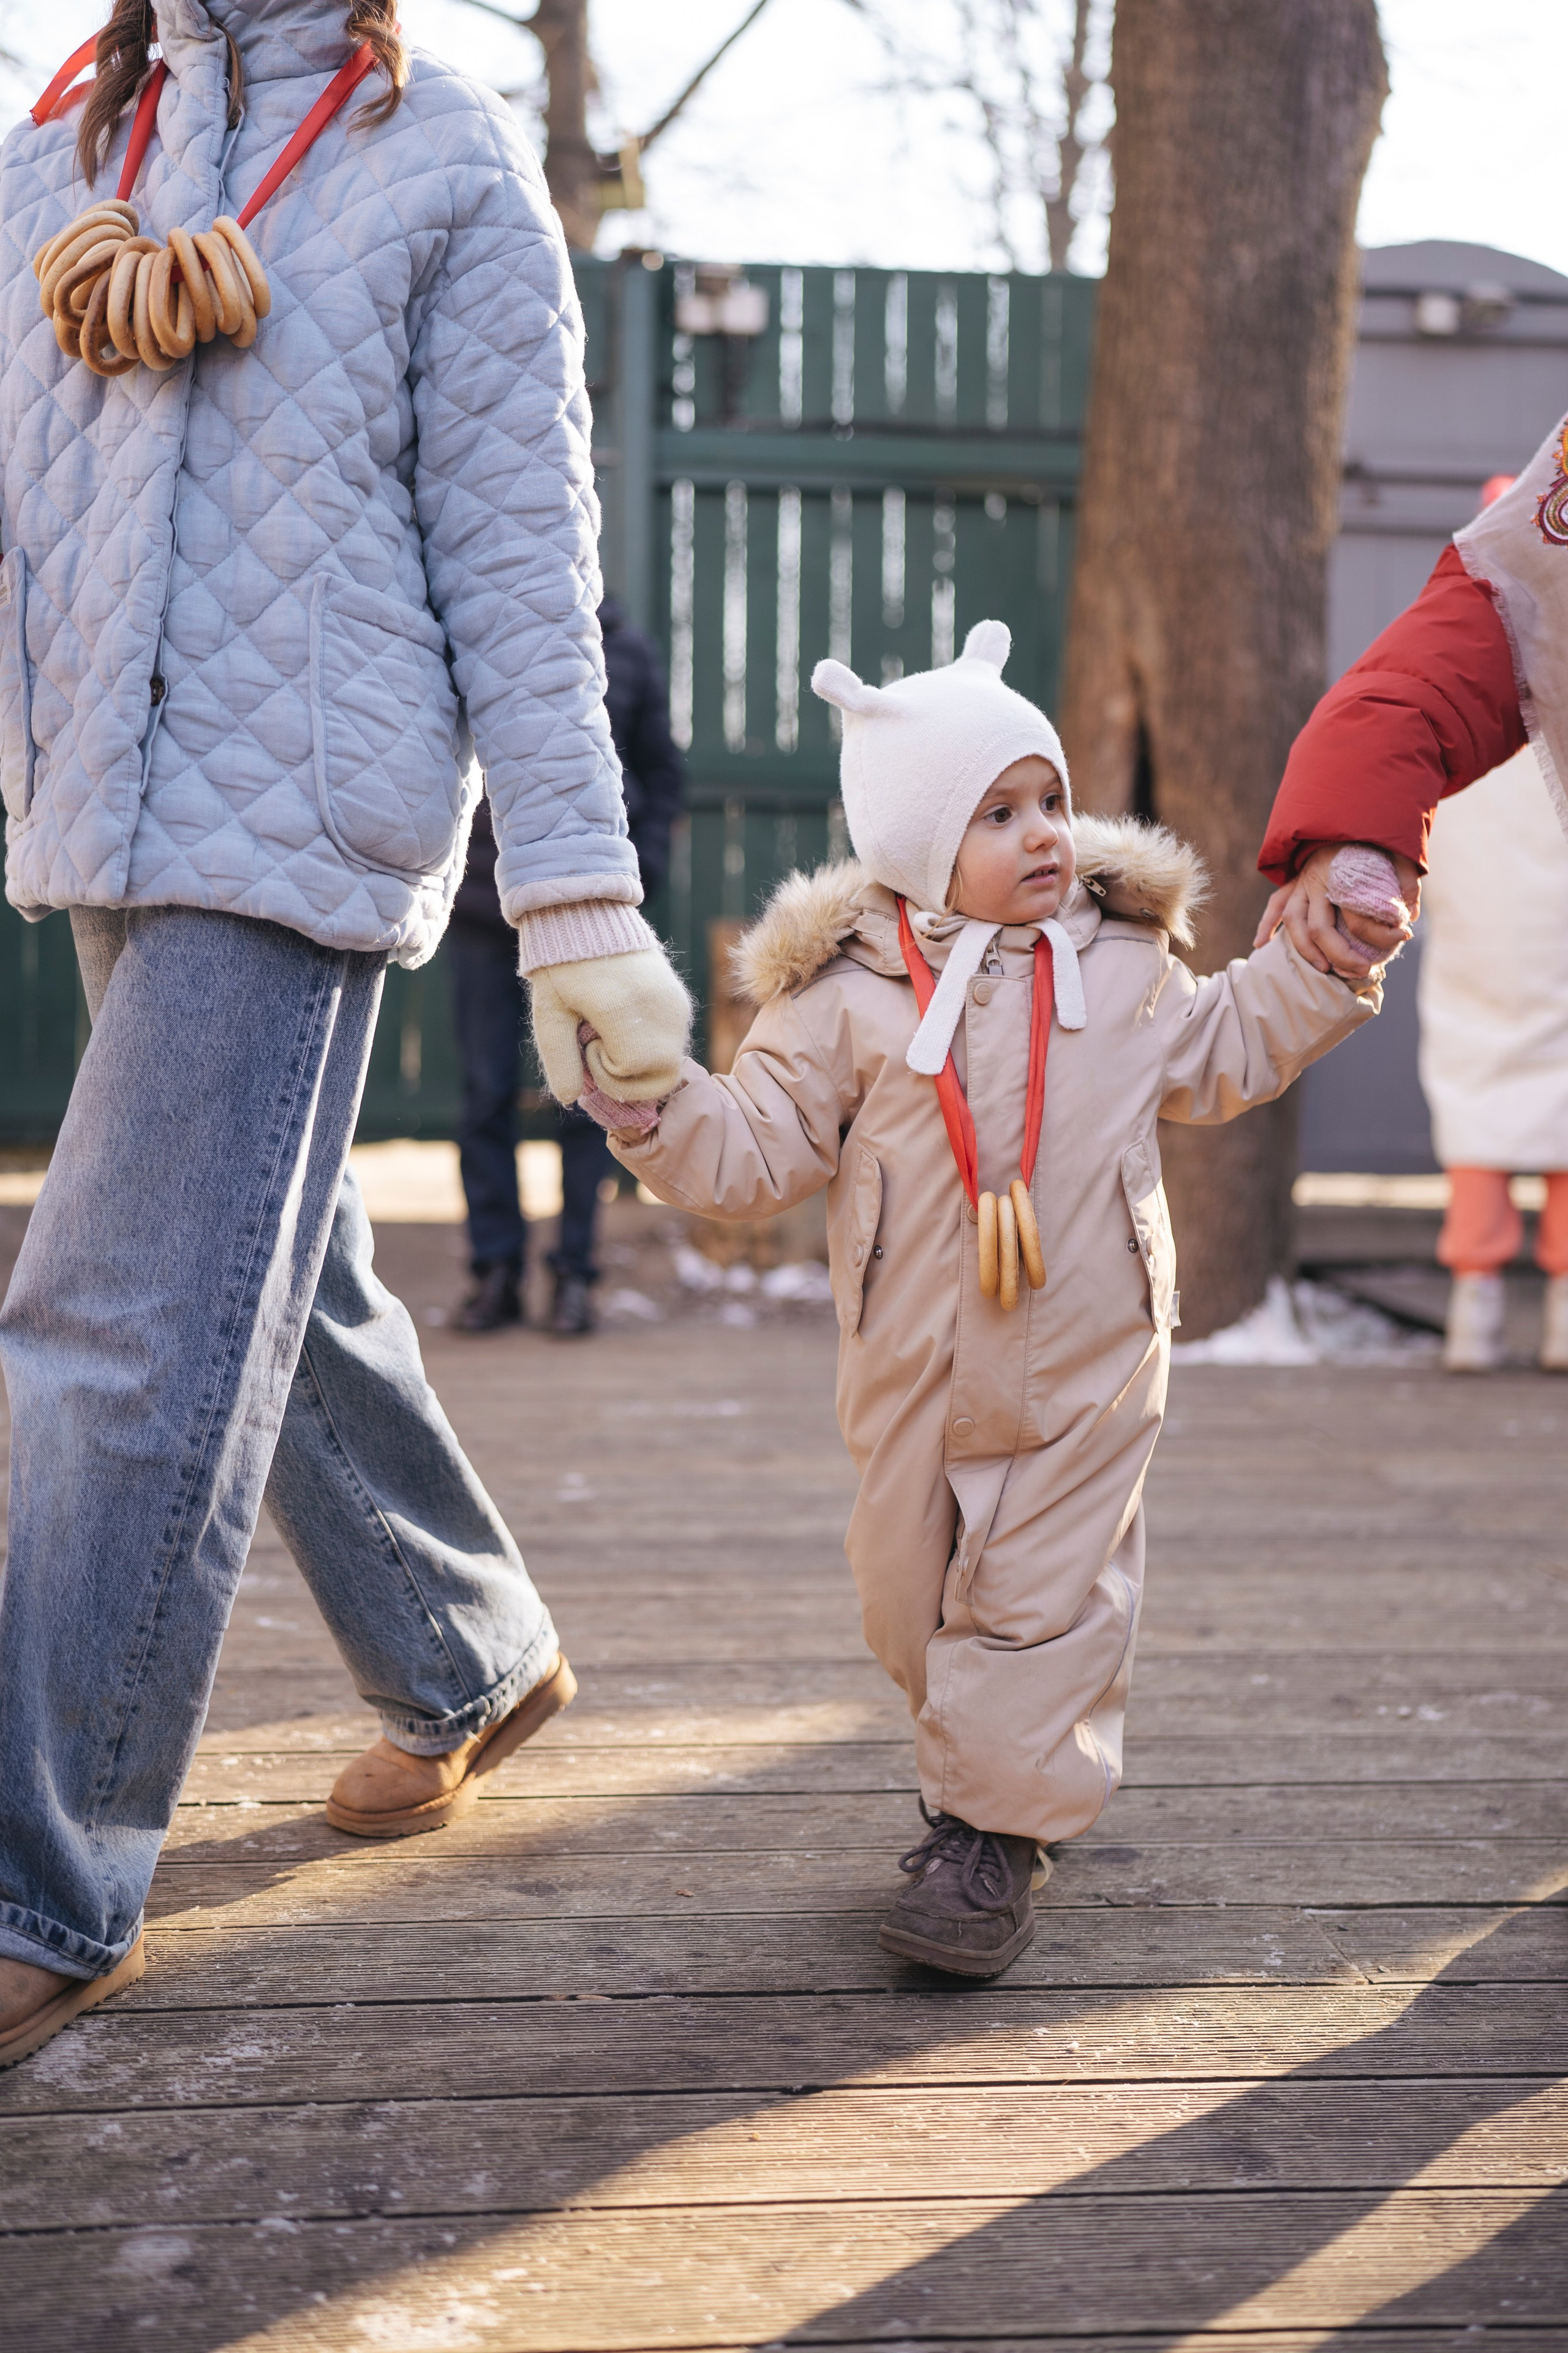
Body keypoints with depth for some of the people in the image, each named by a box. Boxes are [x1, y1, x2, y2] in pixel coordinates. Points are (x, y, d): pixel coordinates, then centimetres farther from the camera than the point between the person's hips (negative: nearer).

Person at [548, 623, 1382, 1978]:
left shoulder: (1123, 964, 3)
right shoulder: (845, 999, -7)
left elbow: (1226, 1058, 20)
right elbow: (752, 1158, -7)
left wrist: (1320, 963, 11)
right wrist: (650, 1103, -22)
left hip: (1089, 1363, 0)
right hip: (918, 1370, 0)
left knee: (1045, 1590, 0)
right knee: (914, 1594, 11)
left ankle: (995, 1832, 12)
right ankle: (1003, 1759, 36)